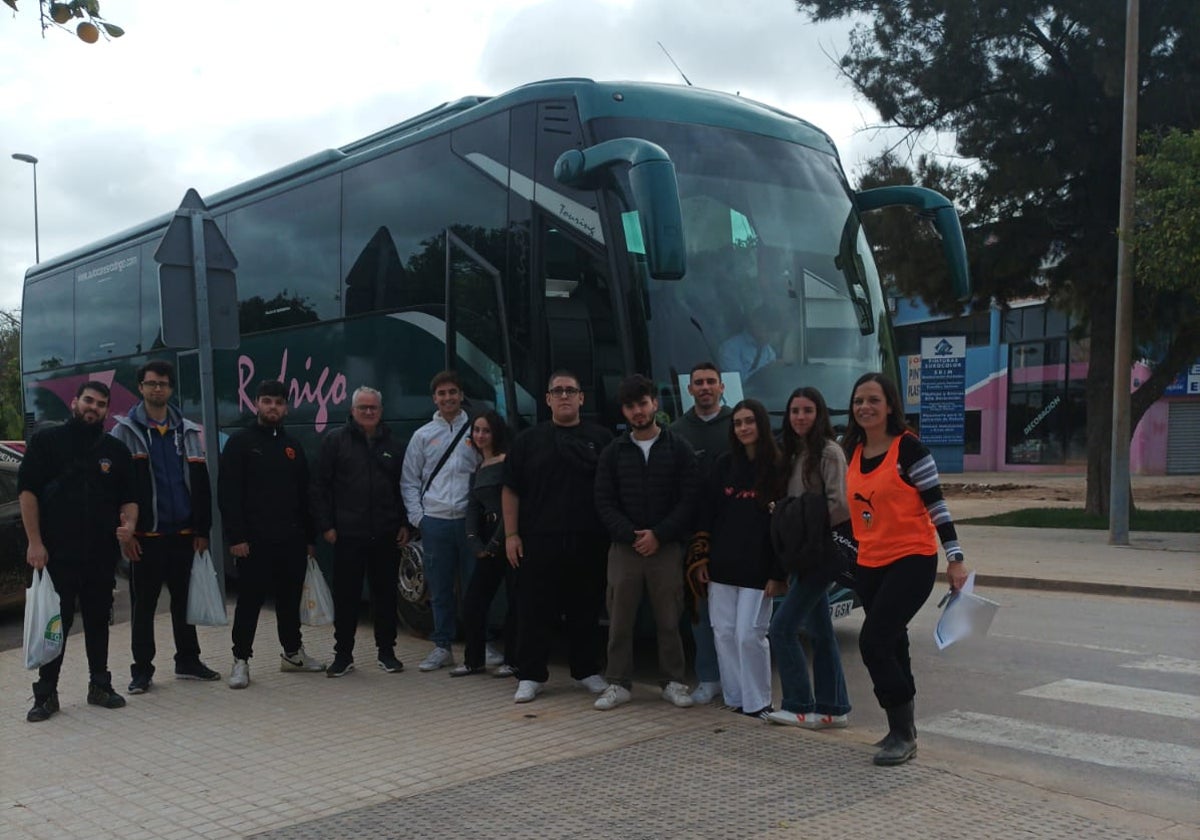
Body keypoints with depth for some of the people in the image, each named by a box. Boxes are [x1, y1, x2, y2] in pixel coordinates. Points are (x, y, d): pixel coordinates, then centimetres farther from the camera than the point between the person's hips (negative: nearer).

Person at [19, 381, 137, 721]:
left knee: (98, 620, 11)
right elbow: (27, 491, -3)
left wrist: (128, 522, -9)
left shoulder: (116, 451, 12)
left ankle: (100, 685, 21)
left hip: (102, 554, 3)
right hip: (56, 553, -3)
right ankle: (46, 693, 9)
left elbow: (129, 498, 14)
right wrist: (34, 542, -11)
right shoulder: (46, 441, 2)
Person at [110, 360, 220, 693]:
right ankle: (142, 670, 13)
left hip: (183, 534, 3)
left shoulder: (188, 432, 10)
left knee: (184, 600, 11)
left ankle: (188, 661, 23)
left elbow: (201, 486, 8)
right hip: (145, 536, -3)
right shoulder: (126, 431, 0)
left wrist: (202, 530, 3)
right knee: (143, 604, 4)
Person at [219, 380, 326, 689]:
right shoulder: (240, 443, -2)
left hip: (291, 540, 5)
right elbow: (227, 494, -7)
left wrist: (310, 537, 12)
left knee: (291, 599, 13)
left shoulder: (293, 446, 14)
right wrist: (236, 537, -15)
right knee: (249, 601, 1)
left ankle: (293, 652, 26)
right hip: (254, 541, -5)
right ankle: (241, 660, 10)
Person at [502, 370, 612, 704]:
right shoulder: (528, 440, 7)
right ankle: (530, 675, 12)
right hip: (538, 541, 0)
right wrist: (511, 534, -1)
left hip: (588, 542, 1)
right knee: (534, 611, 2)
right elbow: (511, 490, 6)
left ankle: (587, 670, 22)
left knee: (586, 610, 9)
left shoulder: (600, 438, 7)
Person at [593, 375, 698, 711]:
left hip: (667, 547, -1)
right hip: (623, 548, 2)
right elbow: (604, 502, 4)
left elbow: (688, 500, -1)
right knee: (620, 620, 4)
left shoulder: (679, 448, 4)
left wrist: (658, 535, -11)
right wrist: (631, 535, -10)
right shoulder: (613, 452, 8)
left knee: (669, 620, 4)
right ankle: (618, 684, 13)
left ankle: (674, 682, 15)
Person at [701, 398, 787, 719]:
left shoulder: (776, 468, -3)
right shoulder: (724, 465, 9)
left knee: (749, 634, -6)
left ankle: (757, 702, 6)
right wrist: (704, 558, 5)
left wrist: (778, 572, -10)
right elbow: (709, 514, 11)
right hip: (722, 564, 4)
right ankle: (734, 697, 17)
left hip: (757, 567, -4)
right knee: (724, 632, 5)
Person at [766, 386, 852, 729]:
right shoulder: (794, 453, 13)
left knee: (781, 628, -9)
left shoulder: (829, 452, -12)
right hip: (802, 554, 9)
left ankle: (798, 706, 1)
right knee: (819, 631, 12)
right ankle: (832, 708, 19)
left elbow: (839, 505, -19)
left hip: (820, 552, -9)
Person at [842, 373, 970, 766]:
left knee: (874, 641, -15)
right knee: (891, 646, 14)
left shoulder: (909, 448, -10)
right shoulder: (852, 452, 9)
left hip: (911, 560, -7)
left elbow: (936, 504, -10)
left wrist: (955, 558, -11)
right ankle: (902, 730, 27)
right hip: (869, 565, 7)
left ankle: (902, 733, -2)